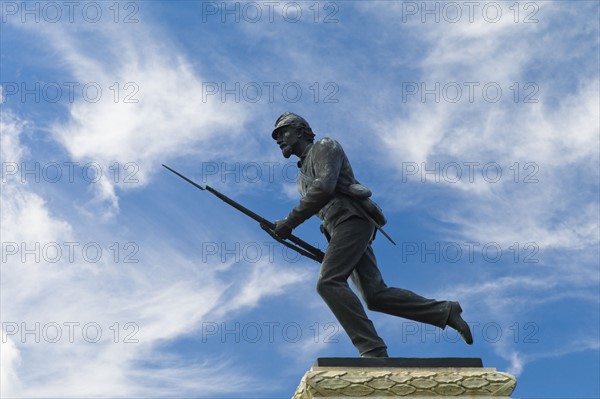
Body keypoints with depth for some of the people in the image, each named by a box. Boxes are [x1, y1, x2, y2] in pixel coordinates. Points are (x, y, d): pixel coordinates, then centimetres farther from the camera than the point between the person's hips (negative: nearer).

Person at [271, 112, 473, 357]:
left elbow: (324, 188, -13)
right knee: (375, 296, -2)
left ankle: (373, 350, -29)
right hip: (339, 229, 9)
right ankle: (445, 311, 3)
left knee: (328, 283, -24)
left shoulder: (325, 146, 4)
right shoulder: (302, 179, 30)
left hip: (352, 220, -9)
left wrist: (290, 222, -15)